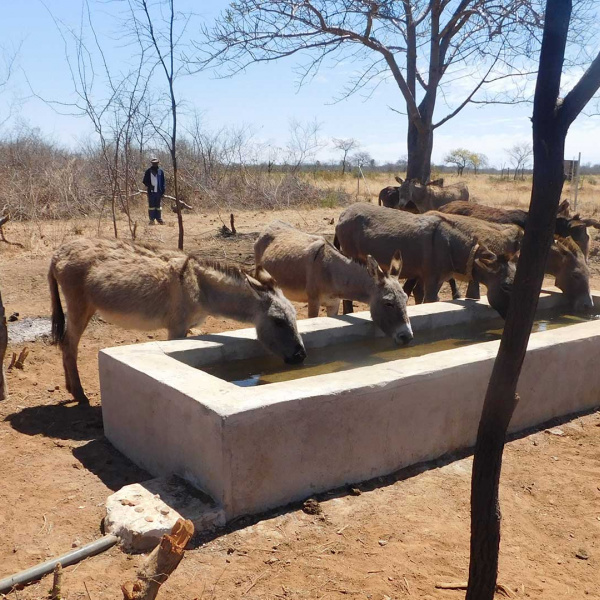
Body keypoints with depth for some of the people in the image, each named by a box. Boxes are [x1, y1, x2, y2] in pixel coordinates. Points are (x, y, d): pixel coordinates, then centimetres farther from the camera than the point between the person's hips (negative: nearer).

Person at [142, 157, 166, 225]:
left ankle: (159, 219, 11)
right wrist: (149, 186, -12)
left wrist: (162, 191, 1)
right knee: (151, 206, 1)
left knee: (158, 206, 7)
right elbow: (145, 181, 6)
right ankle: (152, 219, 4)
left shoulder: (161, 171, 7)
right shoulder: (148, 171, 4)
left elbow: (163, 182, 8)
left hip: (158, 191, 1)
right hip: (151, 191, -1)